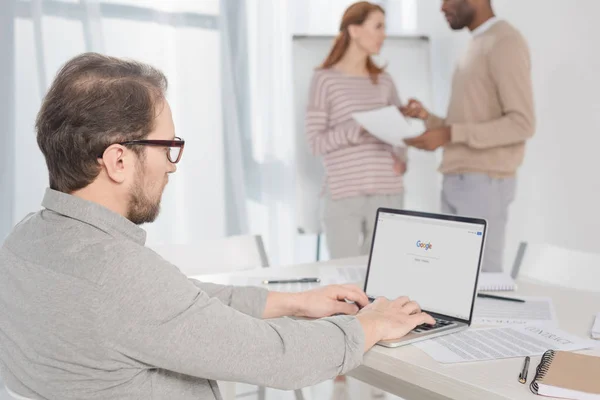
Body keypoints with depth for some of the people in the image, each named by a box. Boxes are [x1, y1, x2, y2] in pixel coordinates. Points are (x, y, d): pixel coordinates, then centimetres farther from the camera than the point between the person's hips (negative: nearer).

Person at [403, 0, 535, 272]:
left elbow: (522, 124, -18)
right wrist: (428, 118, 6)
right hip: (459, 183, 9)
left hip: (484, 184, -9)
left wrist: (448, 135, -20)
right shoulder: (478, 47, 21)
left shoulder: (505, 42, -10)